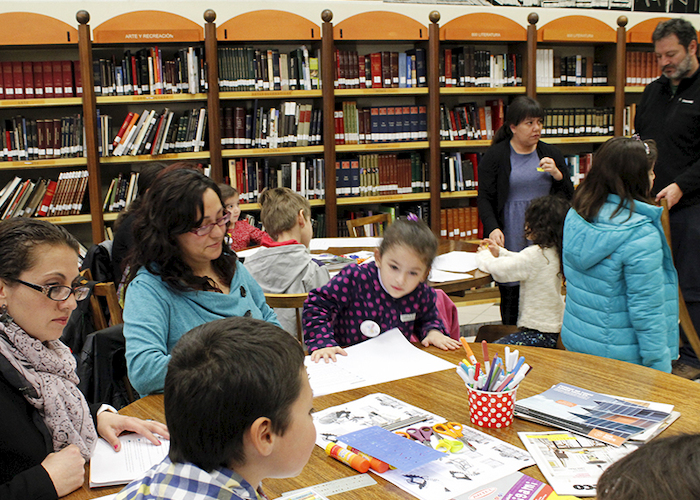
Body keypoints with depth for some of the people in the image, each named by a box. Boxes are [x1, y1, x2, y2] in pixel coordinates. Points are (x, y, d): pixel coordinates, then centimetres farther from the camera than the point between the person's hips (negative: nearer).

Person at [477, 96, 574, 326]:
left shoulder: (551, 154, 12)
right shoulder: (495, 156, 2)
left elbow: (569, 197, 14)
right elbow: (484, 199, -2)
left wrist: (558, 175, -5)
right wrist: (493, 228, -18)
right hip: (511, 240, -3)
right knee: (511, 297, 0)